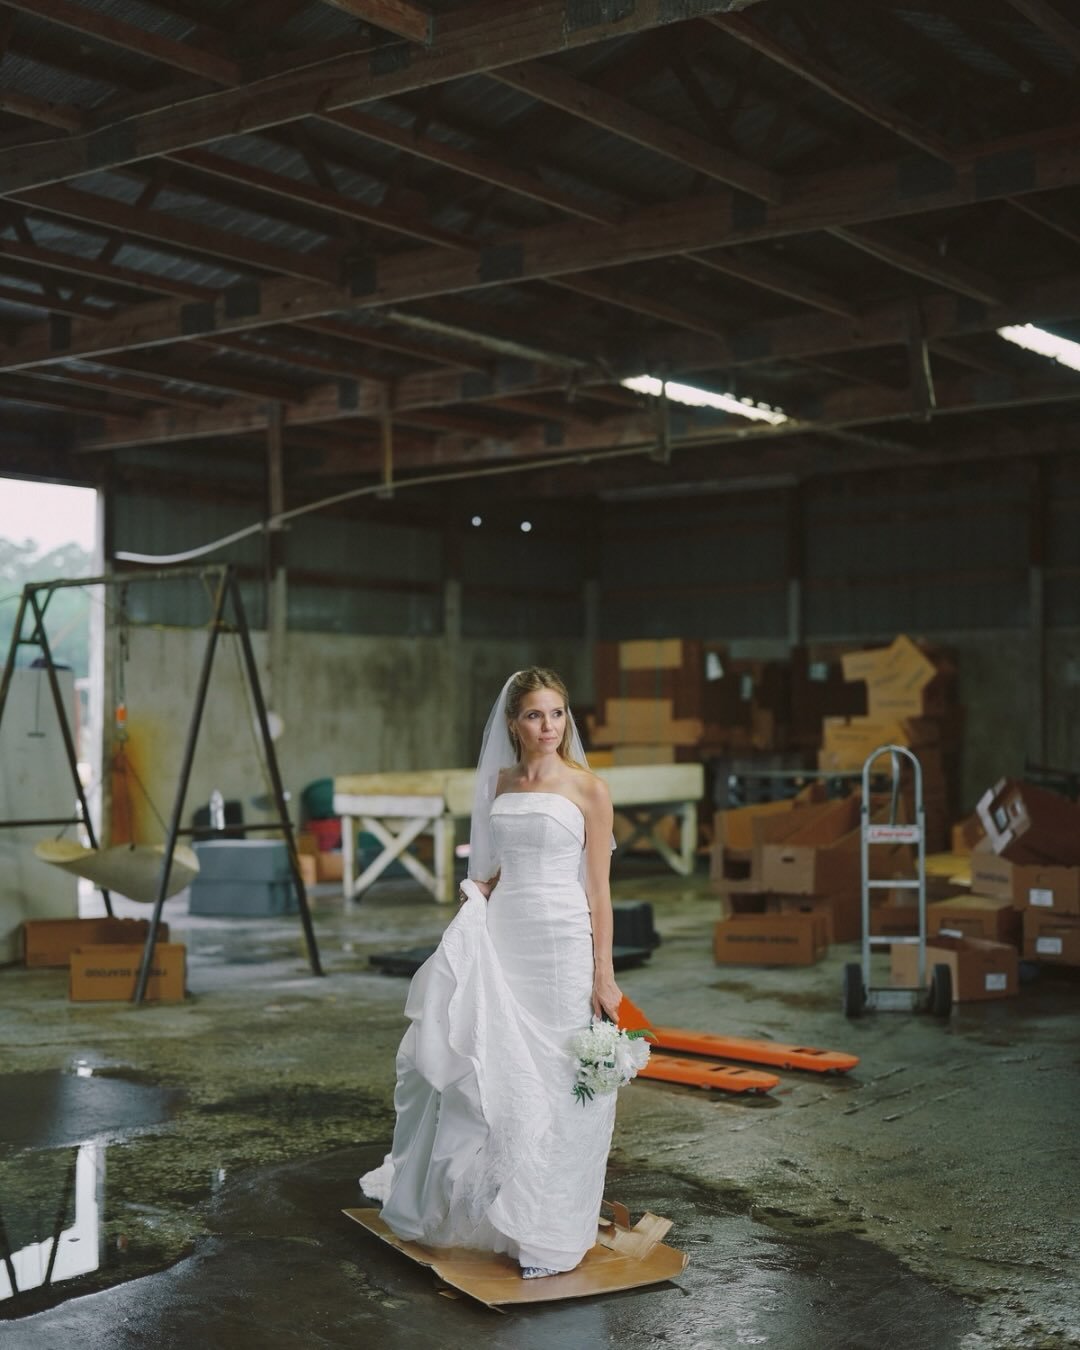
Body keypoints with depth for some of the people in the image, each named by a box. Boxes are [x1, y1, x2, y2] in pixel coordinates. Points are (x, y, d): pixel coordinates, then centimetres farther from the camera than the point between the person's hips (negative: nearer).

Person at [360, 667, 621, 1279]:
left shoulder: (589, 788, -4)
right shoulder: (500, 783, 11)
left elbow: (599, 886, -6)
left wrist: (604, 975, -9)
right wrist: (479, 891, 1)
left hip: (563, 943, -5)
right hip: (502, 941, 5)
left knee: (556, 1083, 0)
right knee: (493, 1077, 9)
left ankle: (550, 1233, 12)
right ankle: (495, 1212, 27)